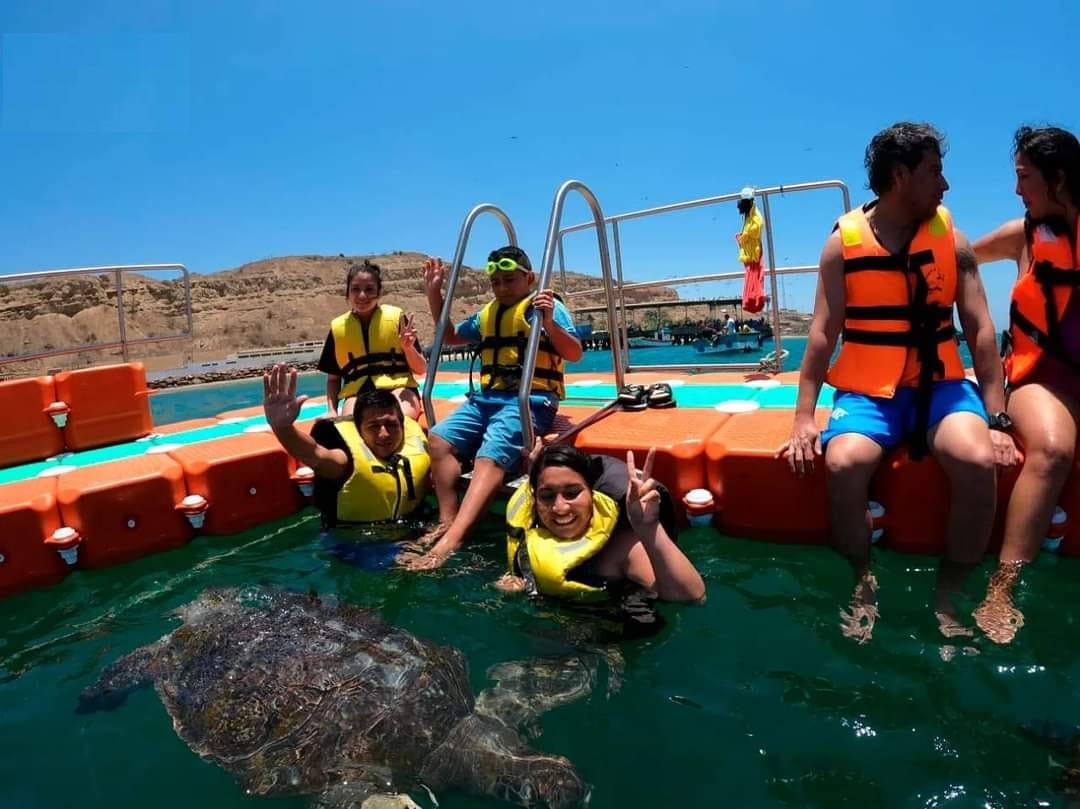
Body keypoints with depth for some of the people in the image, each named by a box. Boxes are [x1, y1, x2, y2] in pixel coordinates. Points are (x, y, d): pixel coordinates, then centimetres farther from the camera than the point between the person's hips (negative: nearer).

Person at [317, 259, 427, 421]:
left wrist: (408, 348, -15)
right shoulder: (338, 328, 8)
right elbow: (333, 379, 18)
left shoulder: (396, 318, 2)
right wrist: (332, 411, 1)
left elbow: (421, 370, 4)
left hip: (398, 388, -2)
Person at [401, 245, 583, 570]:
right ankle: (447, 521, -18)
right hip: (487, 397, 8)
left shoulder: (548, 307, 2)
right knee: (439, 438, -15)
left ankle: (450, 541, -41)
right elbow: (450, 336, 34)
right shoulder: (487, 314, 22)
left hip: (530, 400, -7)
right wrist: (434, 293, 24)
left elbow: (575, 354, -8)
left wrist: (549, 322, -25)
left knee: (490, 456, -30)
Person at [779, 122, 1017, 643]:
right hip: (868, 390, -2)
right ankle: (864, 590, -5)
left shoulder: (952, 239, 6)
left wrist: (997, 417, -5)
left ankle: (947, 597, -5)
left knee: (978, 462, -27)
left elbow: (981, 331, 3)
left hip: (940, 385, 2)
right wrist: (804, 417, -11)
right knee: (843, 465, -30)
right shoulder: (843, 243, 0)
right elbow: (822, 333, -4)